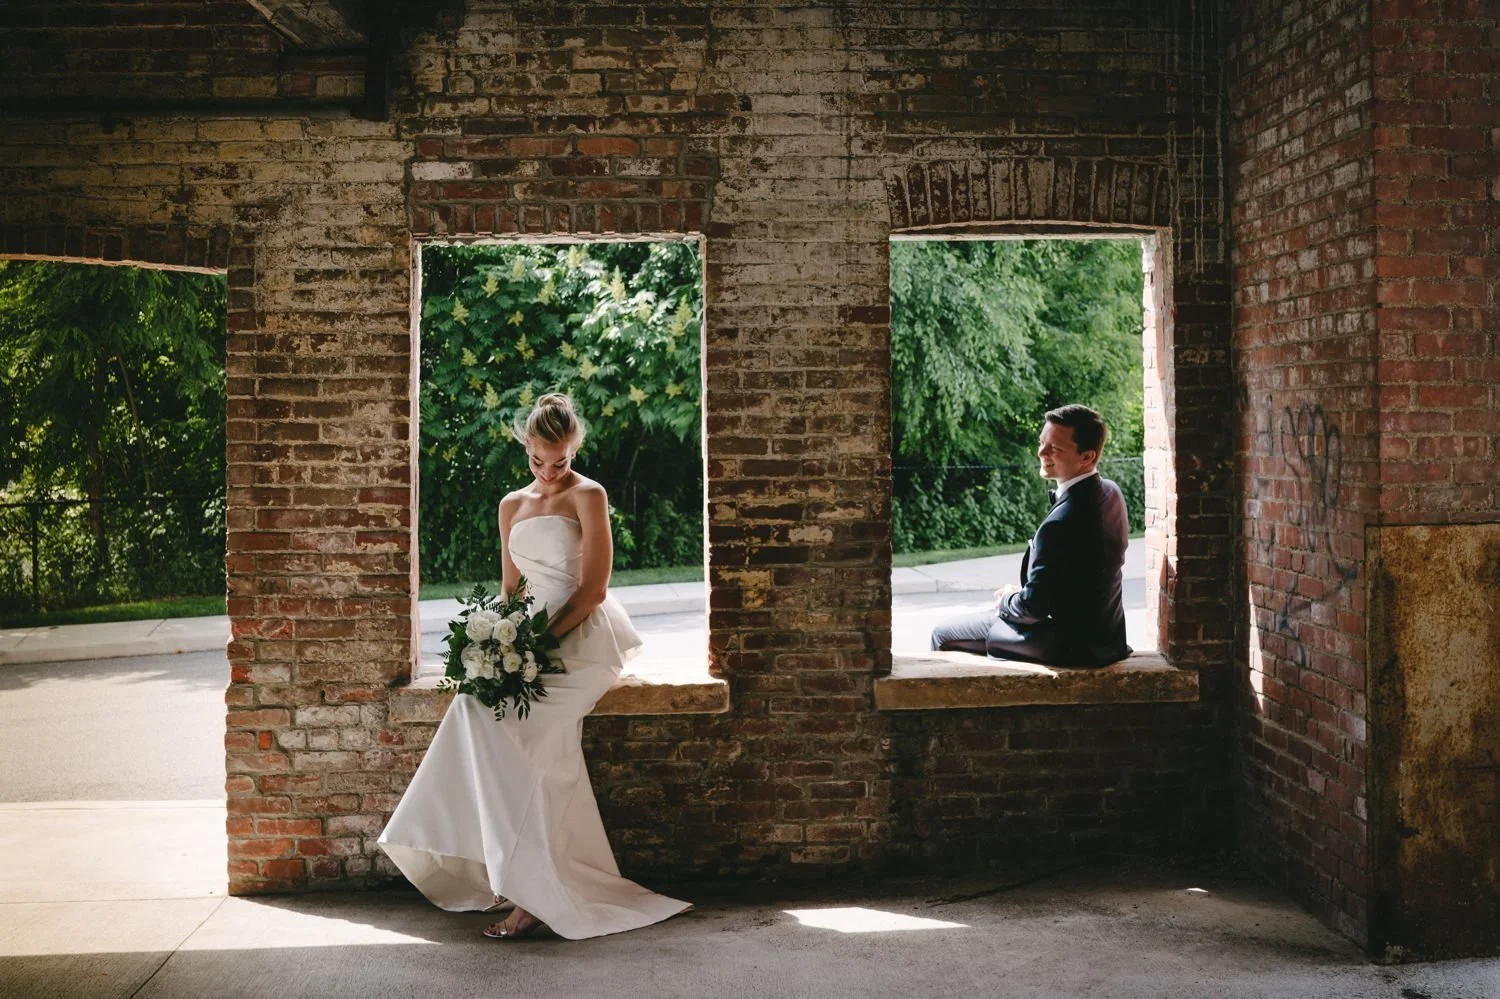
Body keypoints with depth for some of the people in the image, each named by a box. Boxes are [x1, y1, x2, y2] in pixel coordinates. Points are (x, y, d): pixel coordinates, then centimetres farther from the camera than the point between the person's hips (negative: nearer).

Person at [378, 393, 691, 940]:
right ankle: (514, 873, -17)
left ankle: (533, 889, -24)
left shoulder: (588, 496, -3)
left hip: (584, 637, -6)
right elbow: (509, 590, 17)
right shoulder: (512, 505, 16)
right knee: (481, 705, -24)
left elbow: (591, 590, -9)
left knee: (499, 716, -28)